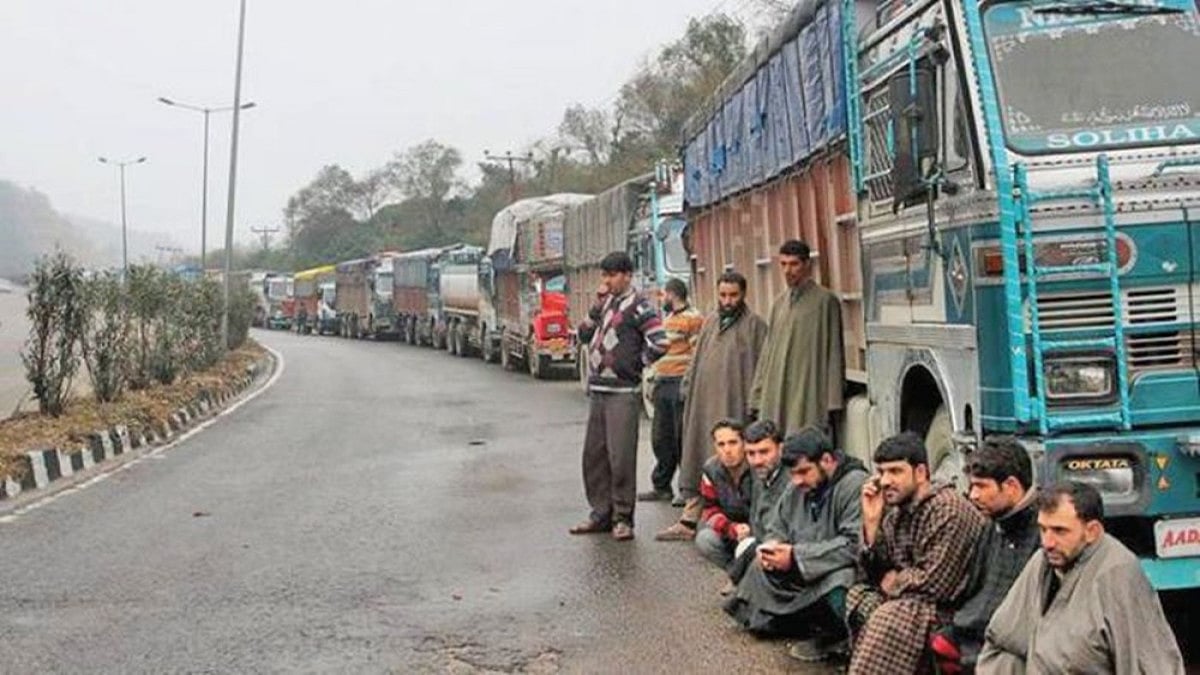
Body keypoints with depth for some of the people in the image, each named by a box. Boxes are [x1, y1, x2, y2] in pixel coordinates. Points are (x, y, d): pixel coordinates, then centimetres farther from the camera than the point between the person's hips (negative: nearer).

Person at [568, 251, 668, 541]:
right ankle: (601, 513, 21)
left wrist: (634, 363, -7)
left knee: (621, 457, -5)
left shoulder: (638, 306, -9)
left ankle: (622, 518, 5)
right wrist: (597, 305, 2)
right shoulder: (606, 302, 16)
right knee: (594, 455, 11)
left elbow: (659, 343, -18)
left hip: (623, 392, -8)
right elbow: (584, 334, 12)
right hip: (597, 390, 8)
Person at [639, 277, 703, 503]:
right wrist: (653, 379, 22)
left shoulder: (693, 318, -8)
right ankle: (661, 486, 19)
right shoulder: (667, 319, 21)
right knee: (661, 438, 11)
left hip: (680, 383, -9)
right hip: (663, 384, 9)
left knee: (683, 439, -4)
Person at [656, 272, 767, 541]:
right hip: (703, 404, 6)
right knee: (697, 460, 6)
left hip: (733, 406, -6)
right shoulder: (710, 322, 17)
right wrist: (688, 388, 13)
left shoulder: (754, 325, -1)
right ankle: (689, 521, 9)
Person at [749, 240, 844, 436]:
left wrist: (832, 402, -9)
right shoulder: (779, 304, 17)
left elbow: (834, 353, -3)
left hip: (809, 393, -5)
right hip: (776, 395, 5)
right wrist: (757, 397, 12)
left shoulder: (825, 301, -1)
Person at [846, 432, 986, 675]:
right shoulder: (895, 509, 5)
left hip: (949, 608, -8)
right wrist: (871, 521, -8)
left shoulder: (949, 509, -19)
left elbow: (935, 584, -24)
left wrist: (895, 581, -6)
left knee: (890, 619, -29)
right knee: (857, 597, -8)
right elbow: (876, 575, 3)